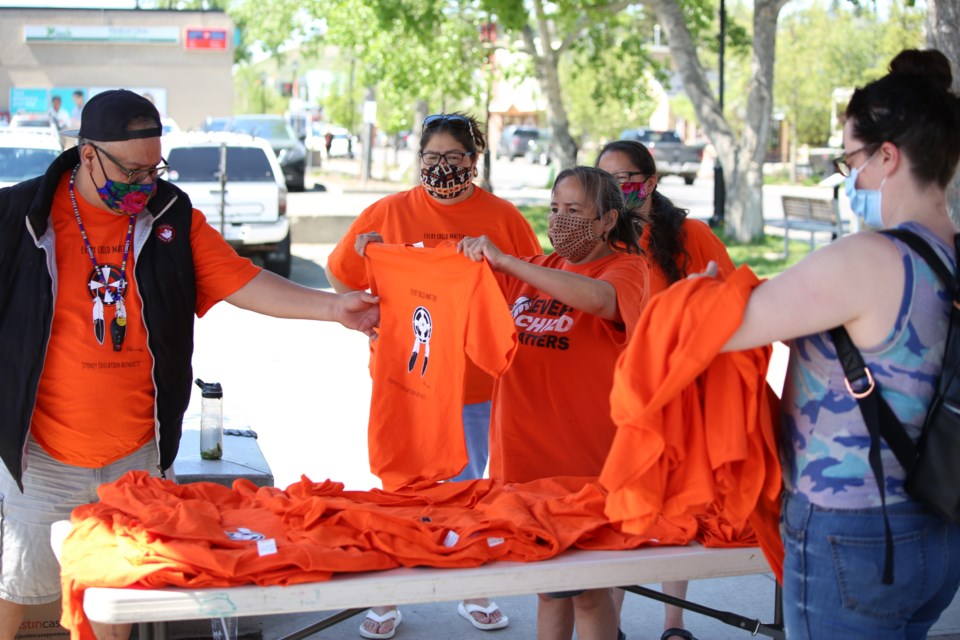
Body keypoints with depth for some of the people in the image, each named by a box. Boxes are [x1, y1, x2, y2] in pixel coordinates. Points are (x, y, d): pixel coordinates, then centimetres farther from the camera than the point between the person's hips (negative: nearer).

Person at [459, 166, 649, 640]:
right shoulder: (533, 270, 15)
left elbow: (596, 297, -28)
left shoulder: (627, 267, -5)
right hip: (525, 455, 6)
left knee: (588, 588, 2)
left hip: (587, 460, -6)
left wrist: (503, 259, -29)